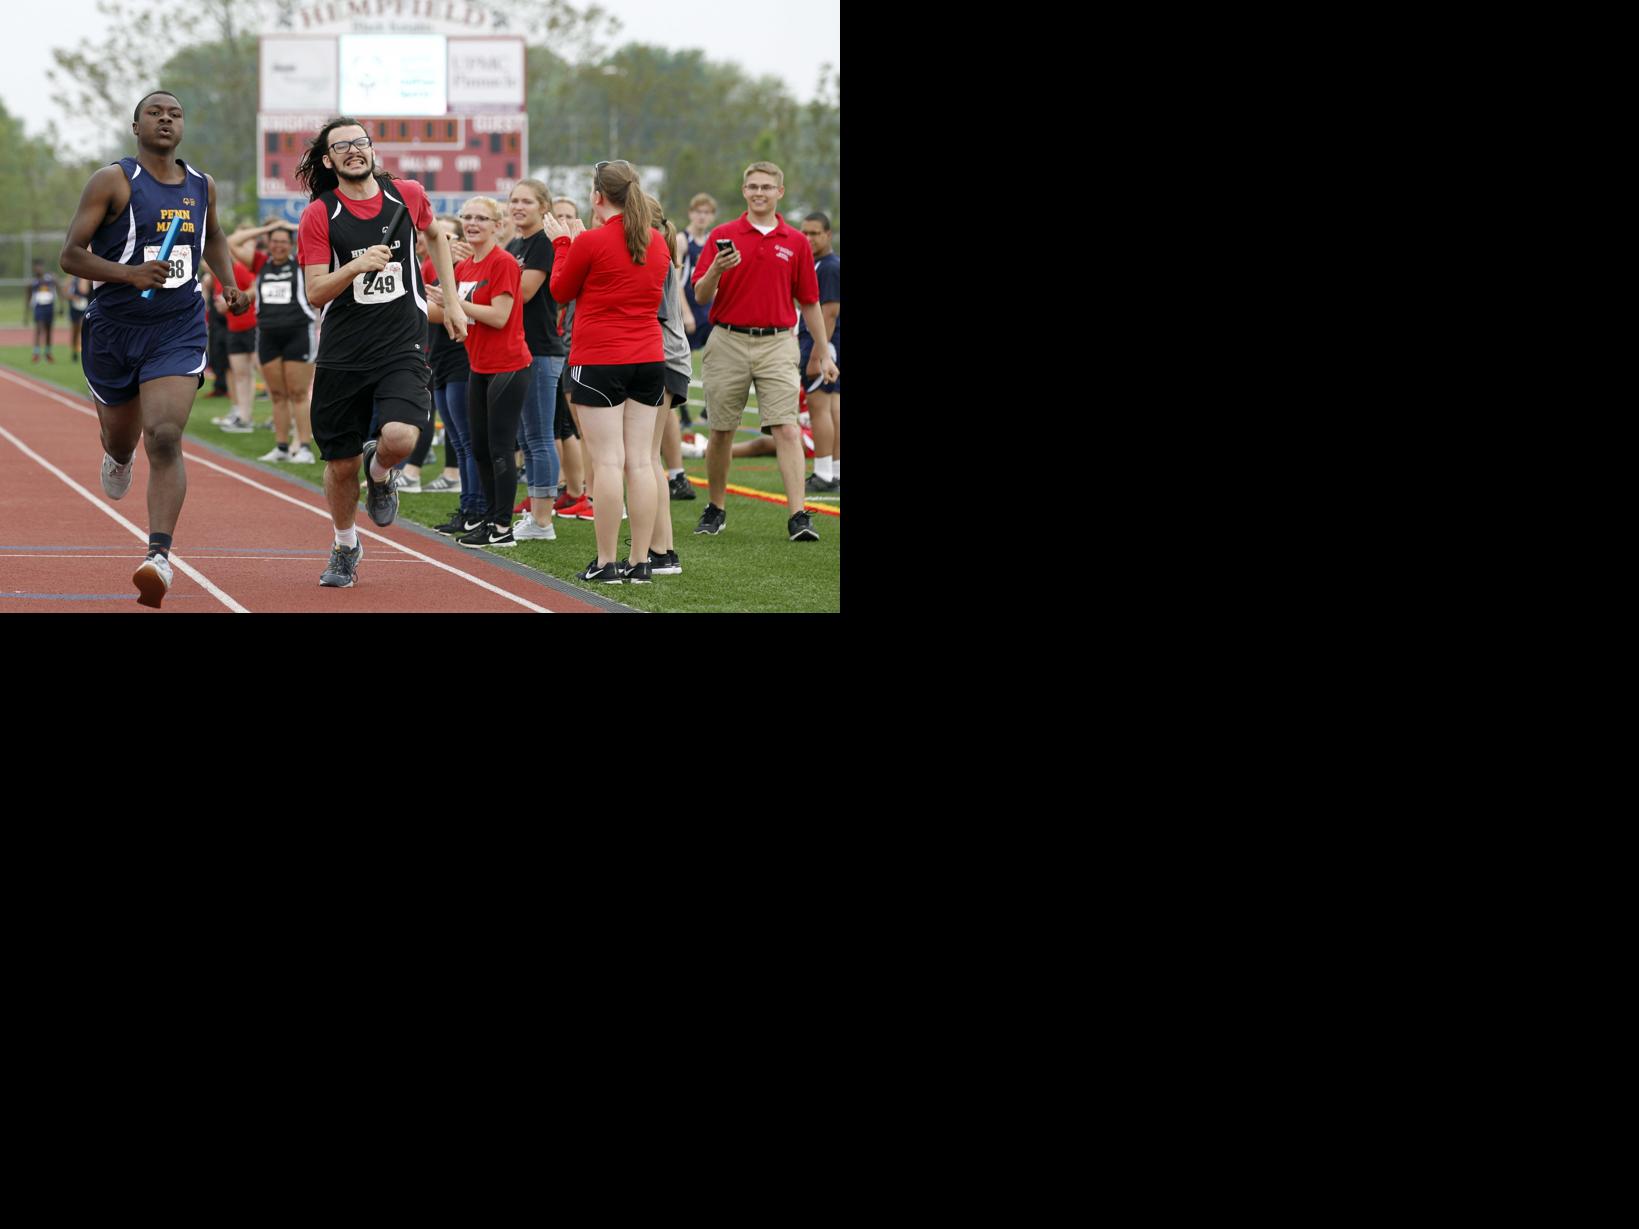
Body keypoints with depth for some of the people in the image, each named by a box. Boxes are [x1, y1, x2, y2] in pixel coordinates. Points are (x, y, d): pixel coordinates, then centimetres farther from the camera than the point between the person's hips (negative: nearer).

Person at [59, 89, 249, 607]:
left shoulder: (201, 186, 7)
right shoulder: (113, 181, -8)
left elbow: (214, 238, 29)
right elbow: (70, 255, -11)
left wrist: (230, 284, 11)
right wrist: (130, 273, -25)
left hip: (178, 331, 1)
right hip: (114, 328, -1)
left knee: (164, 439, -17)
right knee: (122, 439, 17)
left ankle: (159, 555, -23)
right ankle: (117, 456, 57)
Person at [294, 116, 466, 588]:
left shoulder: (407, 194, 2)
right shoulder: (318, 215, -4)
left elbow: (435, 234, 24)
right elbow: (315, 293, -6)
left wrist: (451, 302, 21)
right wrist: (356, 266, -24)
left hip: (402, 349, 0)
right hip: (342, 355, 0)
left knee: (399, 437, -26)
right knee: (341, 464, 7)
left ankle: (380, 470, 12)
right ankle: (345, 547, 34)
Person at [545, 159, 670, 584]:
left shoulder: (591, 243, -11)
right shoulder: (657, 244, 6)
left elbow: (561, 290, 2)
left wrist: (562, 242, 17)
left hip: (599, 361, -5)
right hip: (649, 358, 5)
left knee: (608, 461, -5)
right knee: (641, 461, 5)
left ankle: (606, 562, -4)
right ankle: (640, 562, 6)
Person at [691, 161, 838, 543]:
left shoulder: (796, 242, 7)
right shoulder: (723, 236, 3)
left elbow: (809, 301, 12)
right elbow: (701, 296, 0)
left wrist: (824, 353, 11)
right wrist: (716, 271, -22)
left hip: (777, 343, 0)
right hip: (728, 342, 0)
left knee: (787, 430, -12)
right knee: (721, 432, 8)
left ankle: (798, 518, -18)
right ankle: (715, 509, 25)